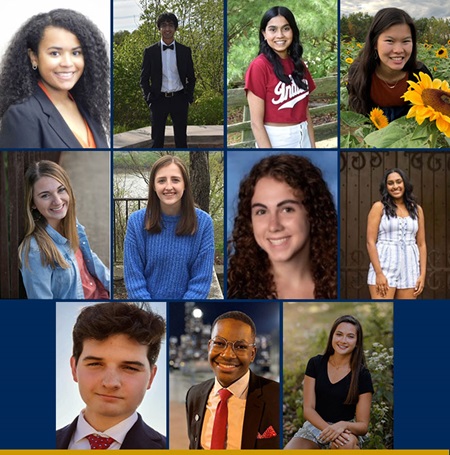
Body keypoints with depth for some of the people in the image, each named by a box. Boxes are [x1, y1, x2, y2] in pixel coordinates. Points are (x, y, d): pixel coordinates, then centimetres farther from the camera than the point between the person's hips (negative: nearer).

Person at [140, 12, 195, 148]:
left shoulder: (185, 51, 5)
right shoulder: (150, 51, 2)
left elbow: (191, 77, 11)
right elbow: (144, 78, 6)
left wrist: (188, 97, 1)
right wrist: (149, 98, -3)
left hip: (179, 100, 1)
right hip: (159, 100, -1)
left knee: (181, 138, 5)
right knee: (157, 139, 4)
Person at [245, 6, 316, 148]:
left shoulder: (299, 65, 6)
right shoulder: (259, 66, -13)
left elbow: (305, 111, 10)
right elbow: (256, 123, -16)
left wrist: (313, 146, 5)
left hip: (303, 138, 6)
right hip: (274, 141, -6)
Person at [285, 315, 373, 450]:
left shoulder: (362, 375, -6)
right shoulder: (315, 364, 0)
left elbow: (363, 425, -5)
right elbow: (308, 409, -6)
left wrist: (343, 425, -29)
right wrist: (329, 429, -26)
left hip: (347, 430, -2)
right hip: (316, 425, 2)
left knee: (346, 444, -39)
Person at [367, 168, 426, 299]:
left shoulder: (416, 209, 12)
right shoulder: (379, 207, 1)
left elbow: (421, 244, 12)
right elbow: (370, 242, -5)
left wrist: (422, 274, 4)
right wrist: (379, 273, -13)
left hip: (409, 270, 4)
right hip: (384, 268, -4)